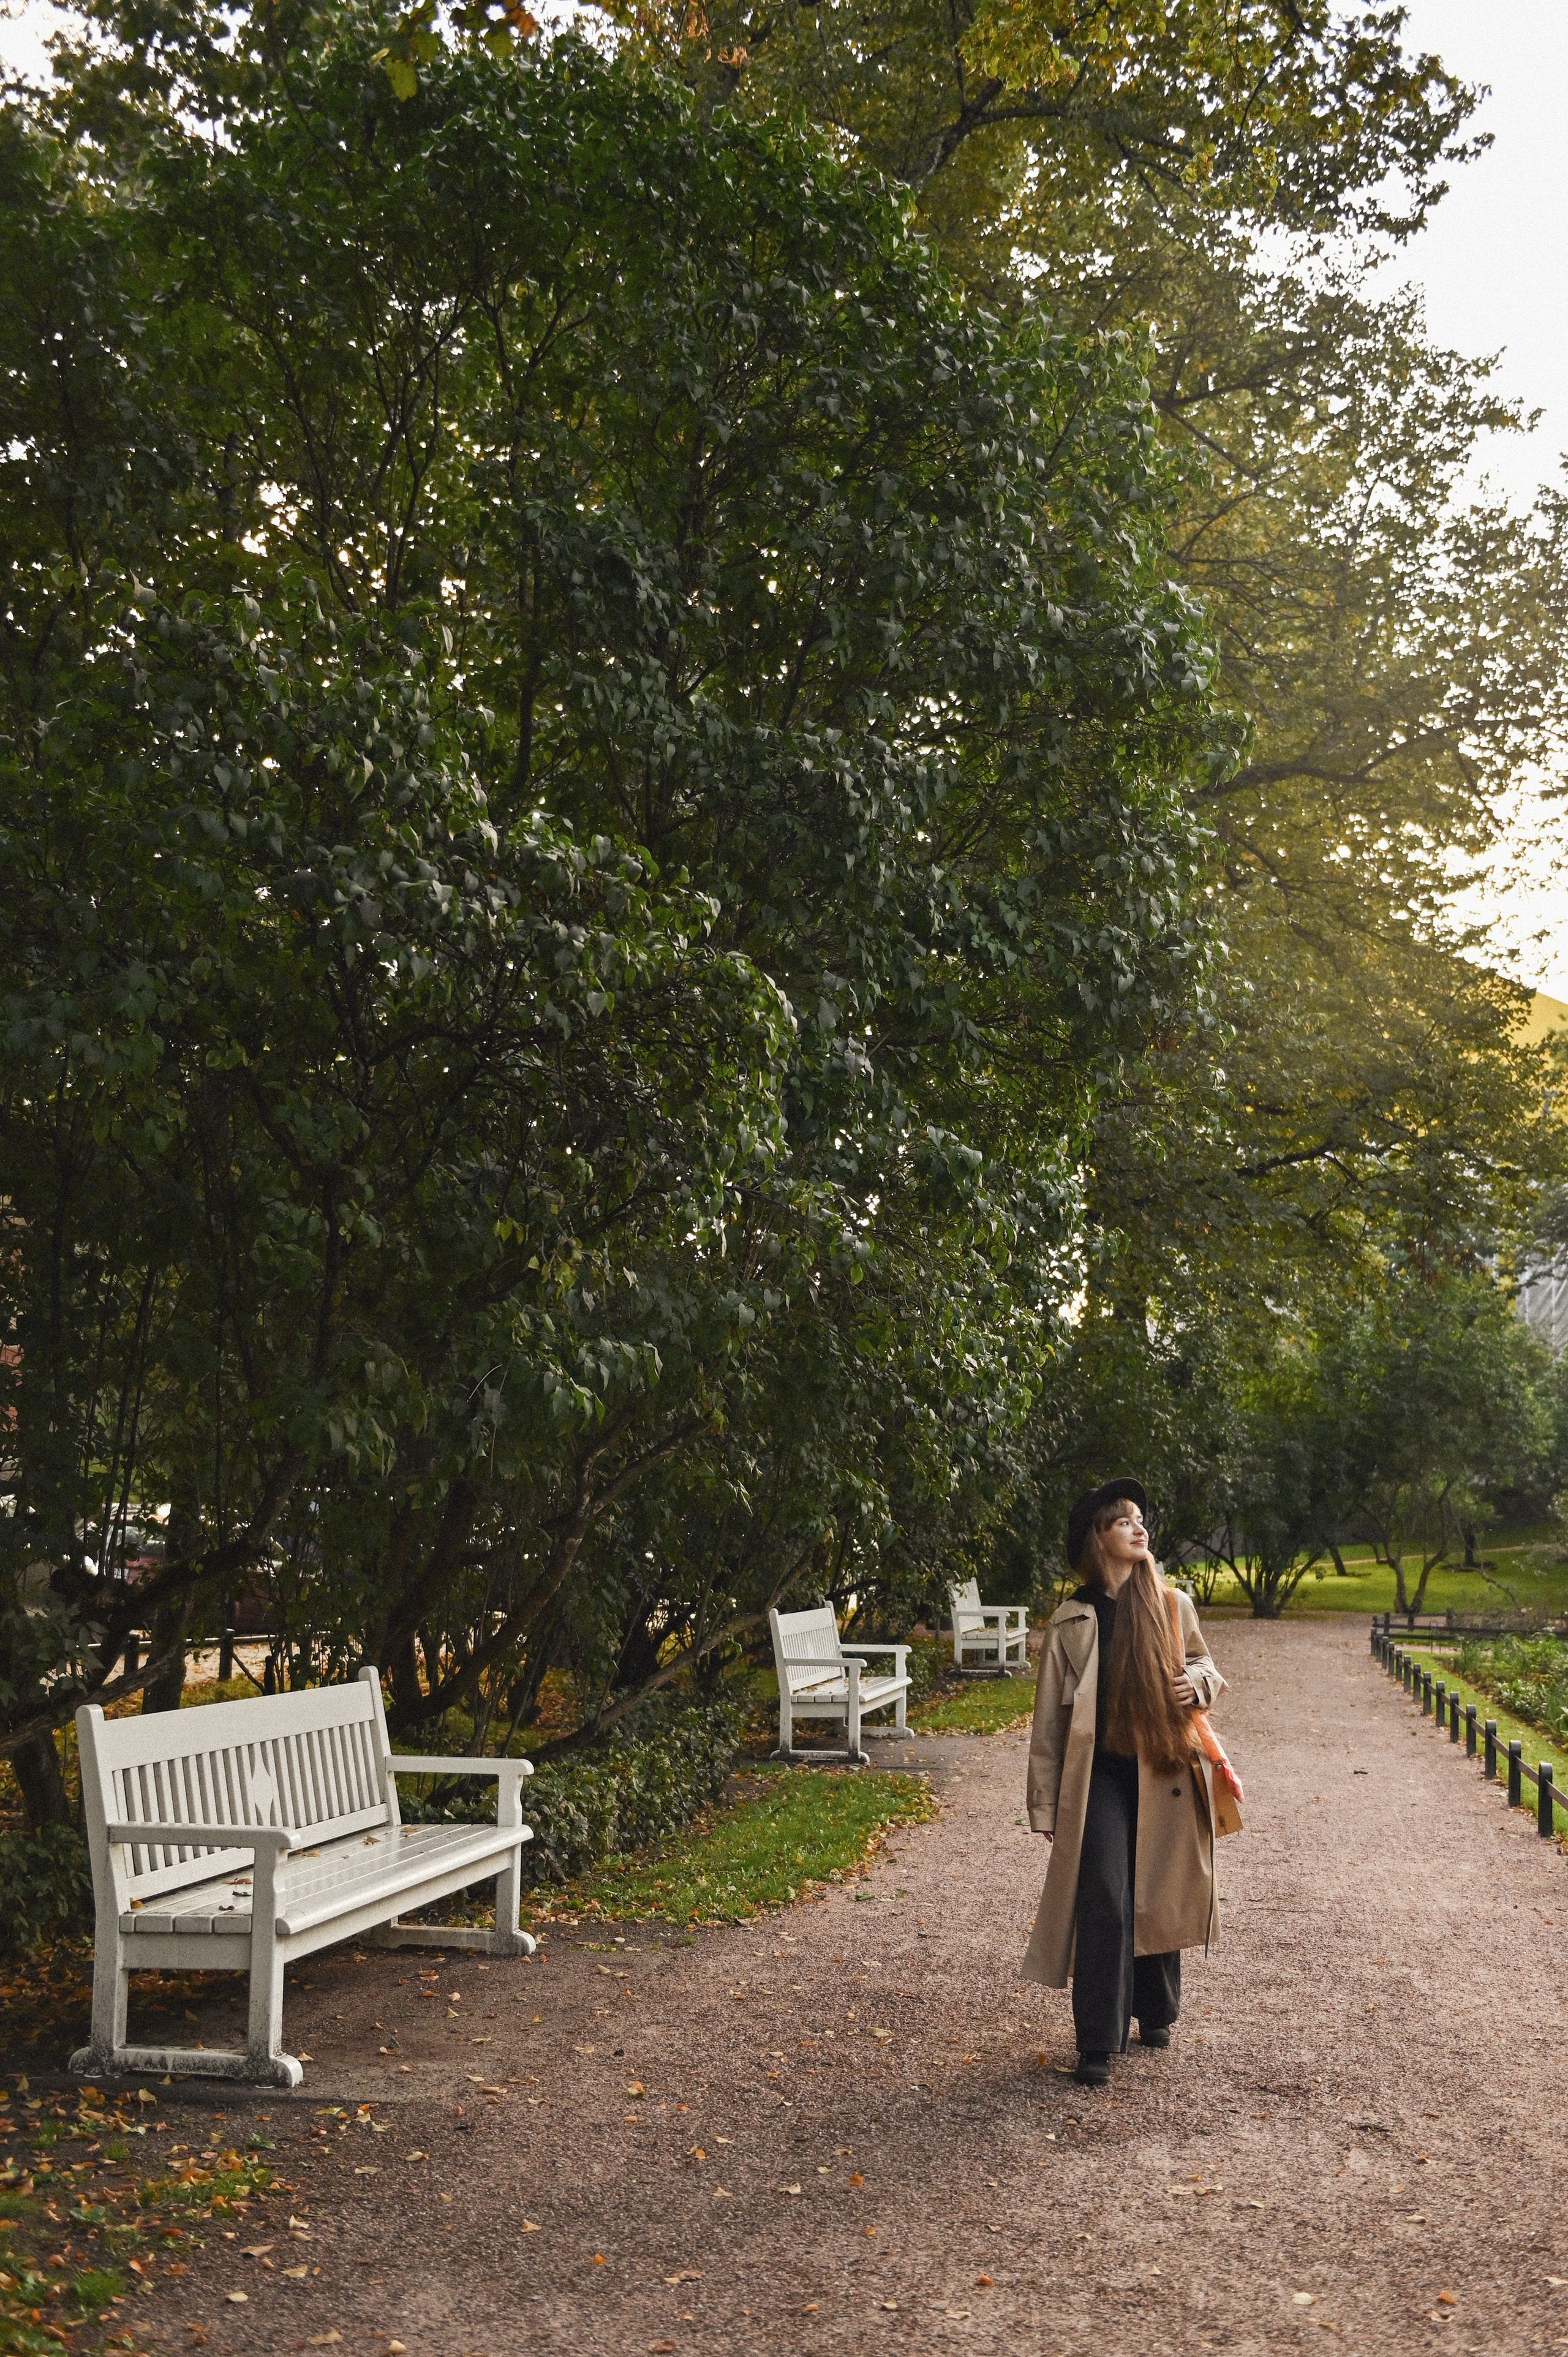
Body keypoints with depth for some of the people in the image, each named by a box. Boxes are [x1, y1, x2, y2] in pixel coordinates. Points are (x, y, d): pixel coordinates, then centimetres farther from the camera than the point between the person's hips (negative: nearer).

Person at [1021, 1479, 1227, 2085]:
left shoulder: (1173, 1606, 2)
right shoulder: (1072, 1621, -3)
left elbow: (1204, 1664, 19)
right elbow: (1050, 1717, 1)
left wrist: (1199, 1682, -7)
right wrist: (1046, 1804, 0)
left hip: (1166, 1773, 2)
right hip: (1101, 1776, -2)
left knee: (1161, 1897, 12)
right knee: (1103, 1902, -10)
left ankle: (1155, 2012, 34)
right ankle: (1098, 2042, -3)